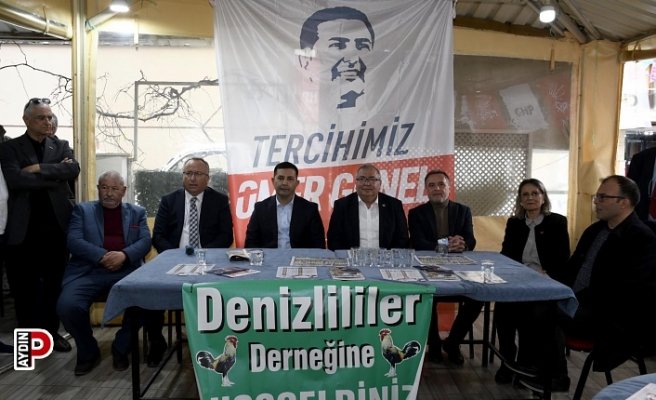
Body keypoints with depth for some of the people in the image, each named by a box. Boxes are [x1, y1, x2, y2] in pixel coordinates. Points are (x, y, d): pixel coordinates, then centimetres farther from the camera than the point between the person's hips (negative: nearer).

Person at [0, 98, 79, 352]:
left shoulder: (61, 147, 12)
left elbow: (73, 170, -7)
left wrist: (38, 168, -14)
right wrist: (55, 174, -12)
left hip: (56, 226, 2)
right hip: (24, 228, -2)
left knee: (54, 283, 10)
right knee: (24, 285, 6)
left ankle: (51, 331, 23)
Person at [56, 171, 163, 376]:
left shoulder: (137, 212, 18)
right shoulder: (82, 210, 14)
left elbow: (145, 241, 6)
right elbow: (74, 241, 0)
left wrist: (124, 255, -15)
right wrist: (103, 256, -14)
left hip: (126, 271, 0)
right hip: (89, 271, 0)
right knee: (67, 306, -27)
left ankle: (121, 347, -1)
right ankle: (88, 351, 3)